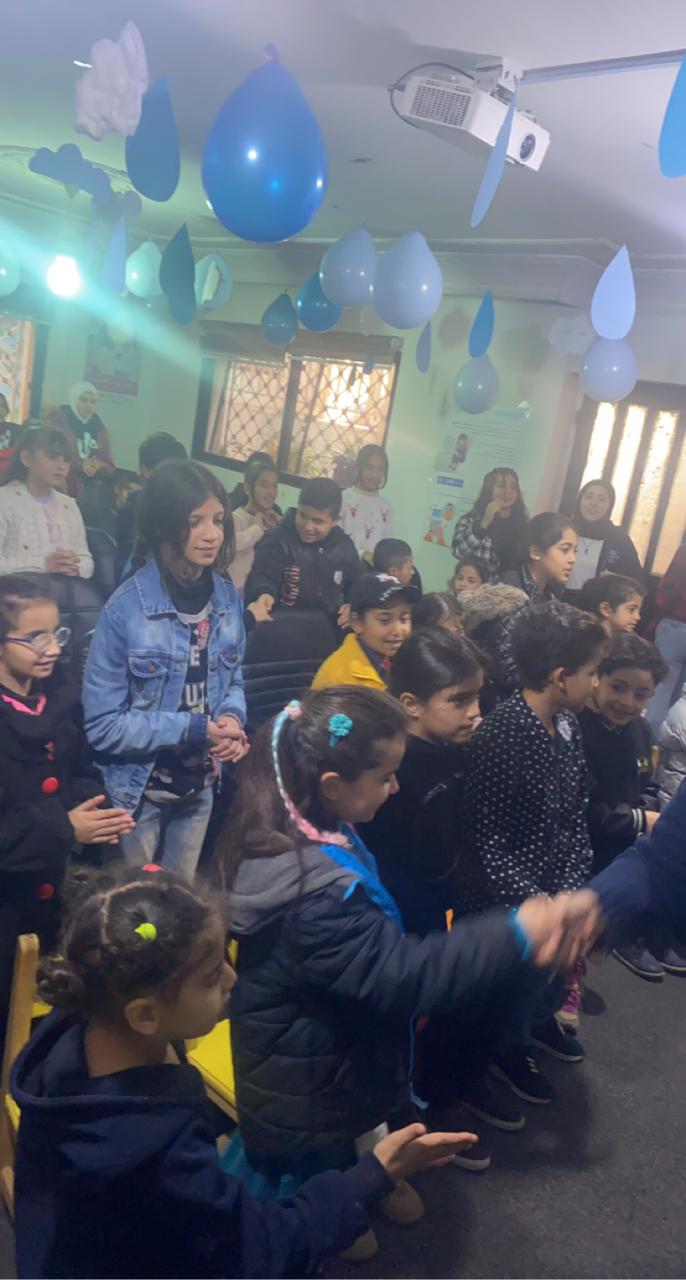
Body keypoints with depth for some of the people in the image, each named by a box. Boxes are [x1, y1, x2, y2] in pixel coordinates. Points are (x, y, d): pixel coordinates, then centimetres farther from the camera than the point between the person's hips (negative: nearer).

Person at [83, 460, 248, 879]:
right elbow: (103, 725, -20)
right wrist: (195, 729, -24)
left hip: (200, 787, 5)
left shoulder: (229, 598, -5)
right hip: (137, 792, -4)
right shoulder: (126, 609, -22)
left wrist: (232, 719, -15)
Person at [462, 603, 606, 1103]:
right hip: (507, 900, -7)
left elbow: (576, 817, 2)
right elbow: (486, 840, -22)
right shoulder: (499, 737, -27)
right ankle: (507, 1046, 41)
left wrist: (572, 889, -7)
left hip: (556, 885, 7)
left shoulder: (567, 725, -3)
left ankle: (539, 1018, 51)